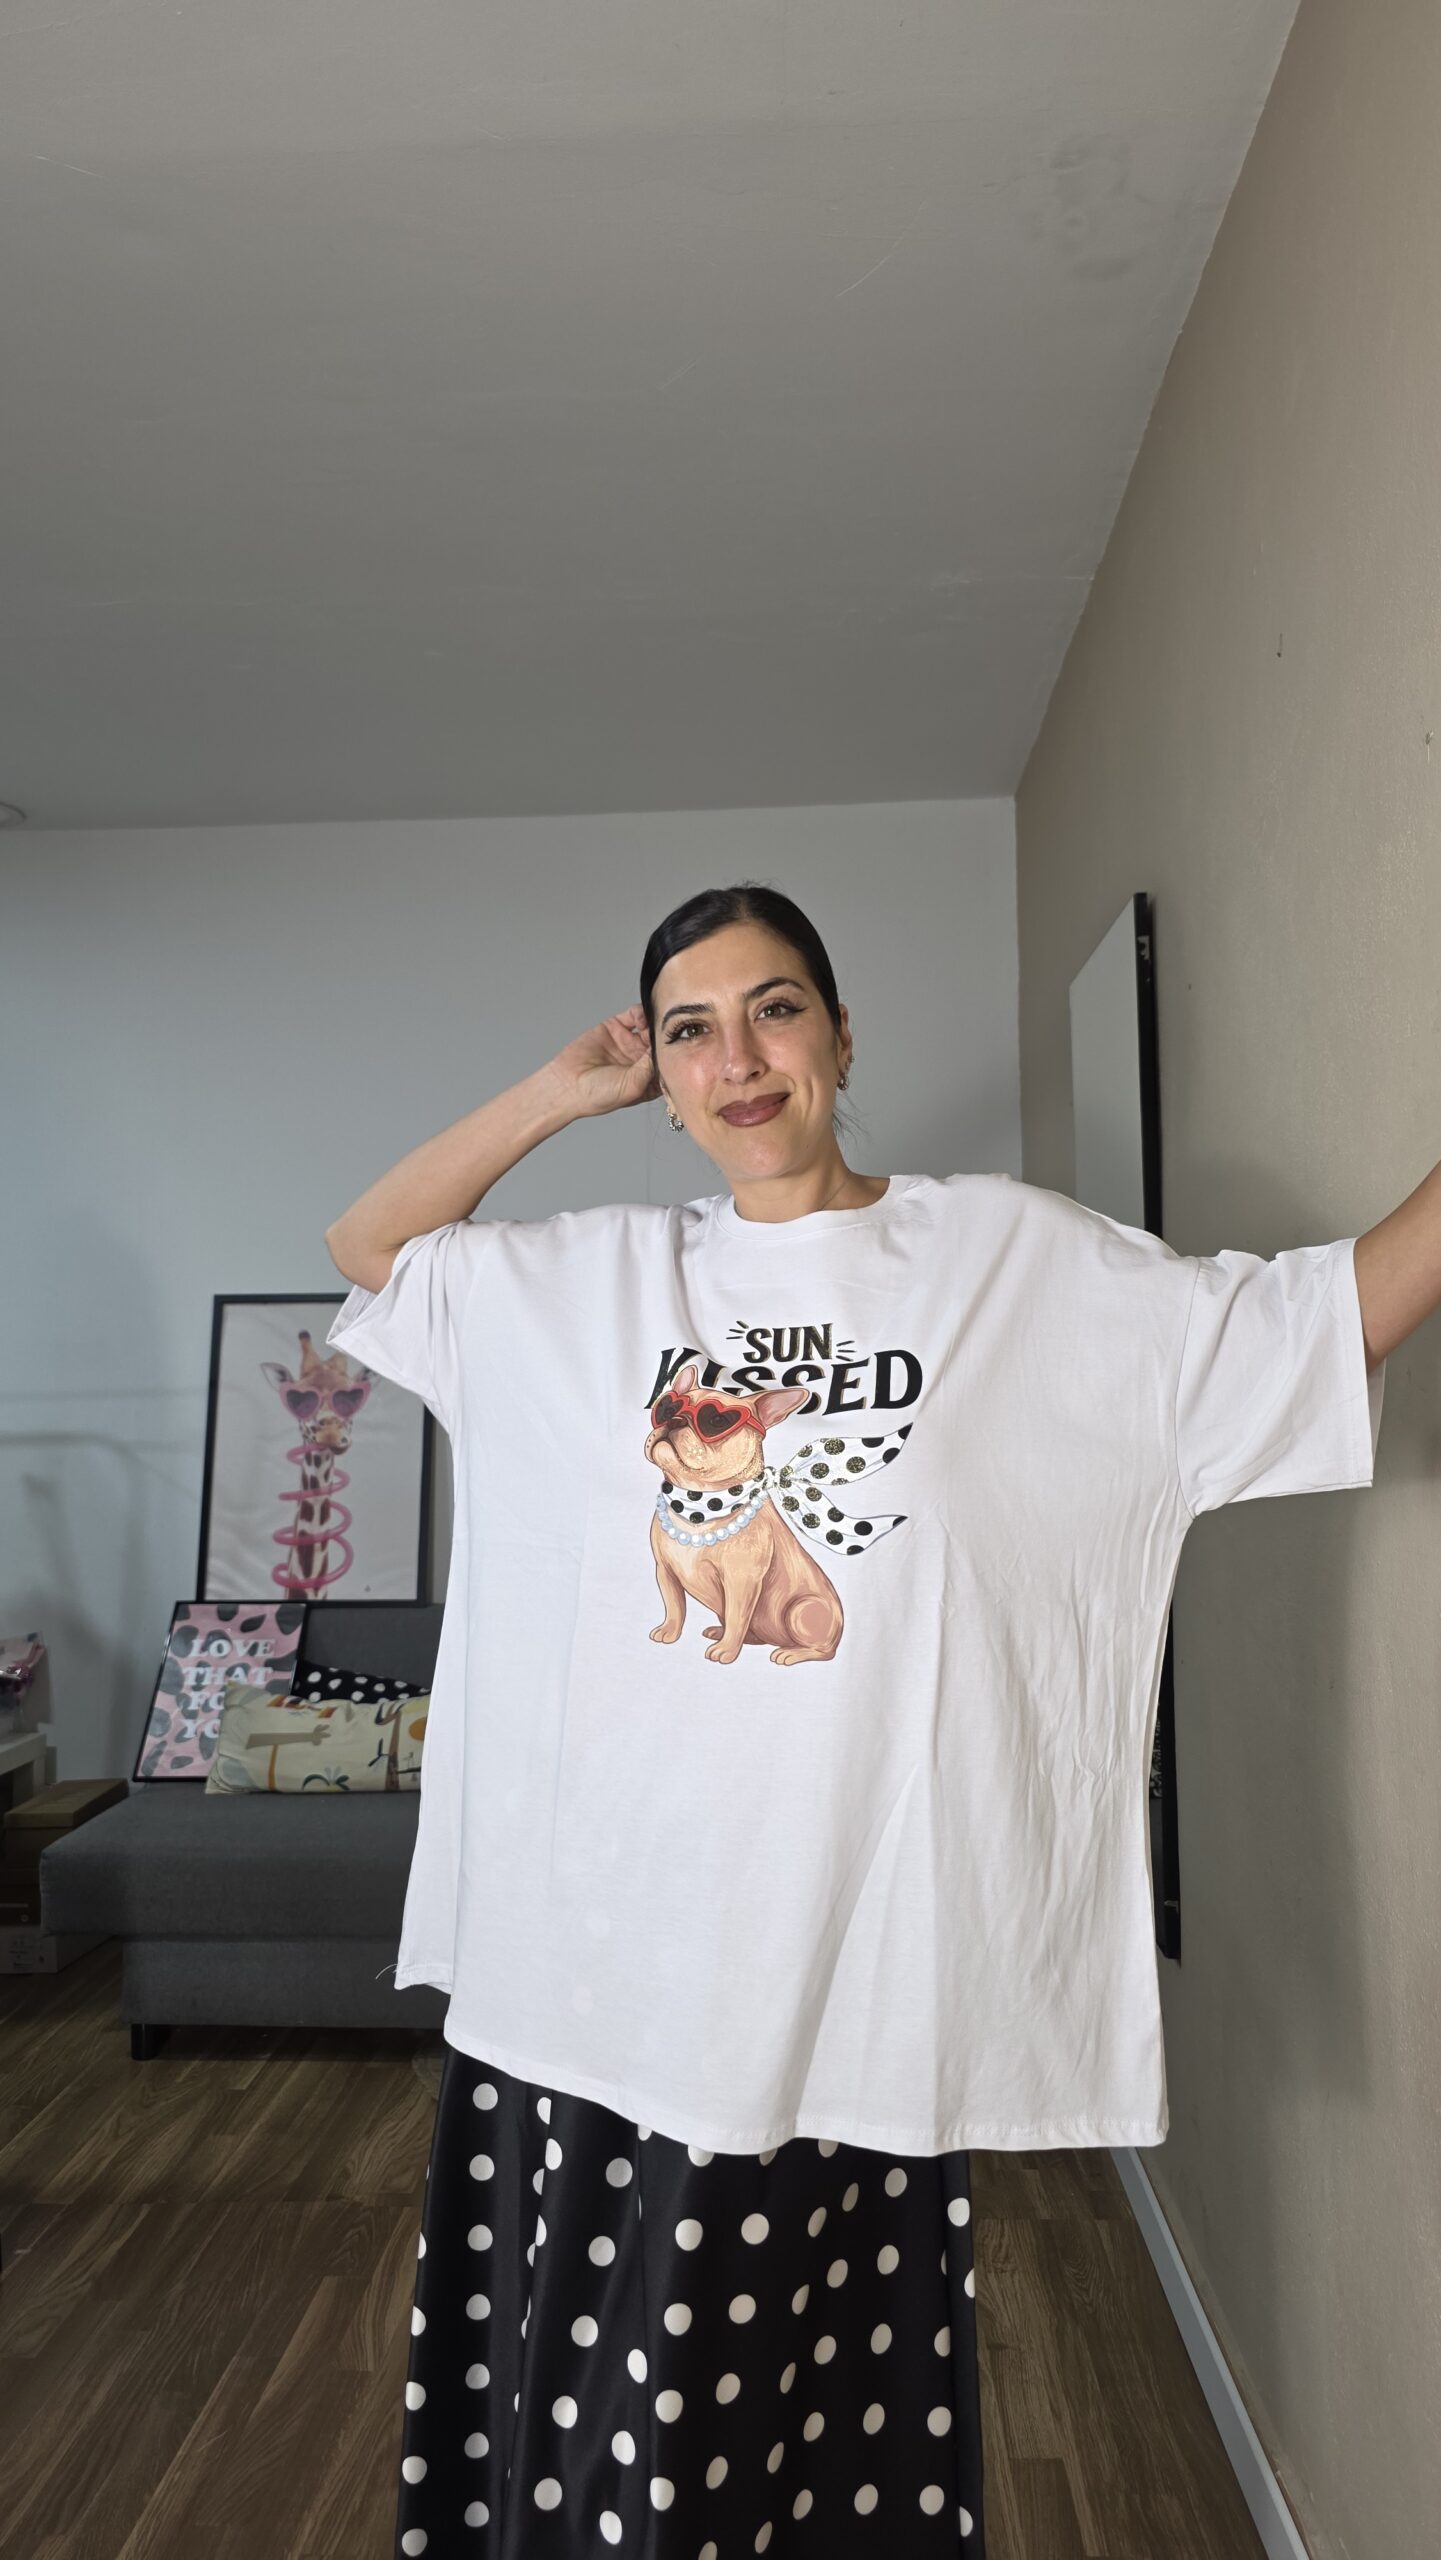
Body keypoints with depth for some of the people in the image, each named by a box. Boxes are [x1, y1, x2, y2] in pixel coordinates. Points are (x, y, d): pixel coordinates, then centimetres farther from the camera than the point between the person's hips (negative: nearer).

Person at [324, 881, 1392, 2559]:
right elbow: (366, 1247, 16)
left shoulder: (1012, 1260, 0)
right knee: (597, 2418, 13)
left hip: (849, 1959, -1)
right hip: (597, 1940, 2)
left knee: (837, 2413, 12)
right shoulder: (587, 1277, 7)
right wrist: (565, 1091, 9)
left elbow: (1338, 1310, 4)